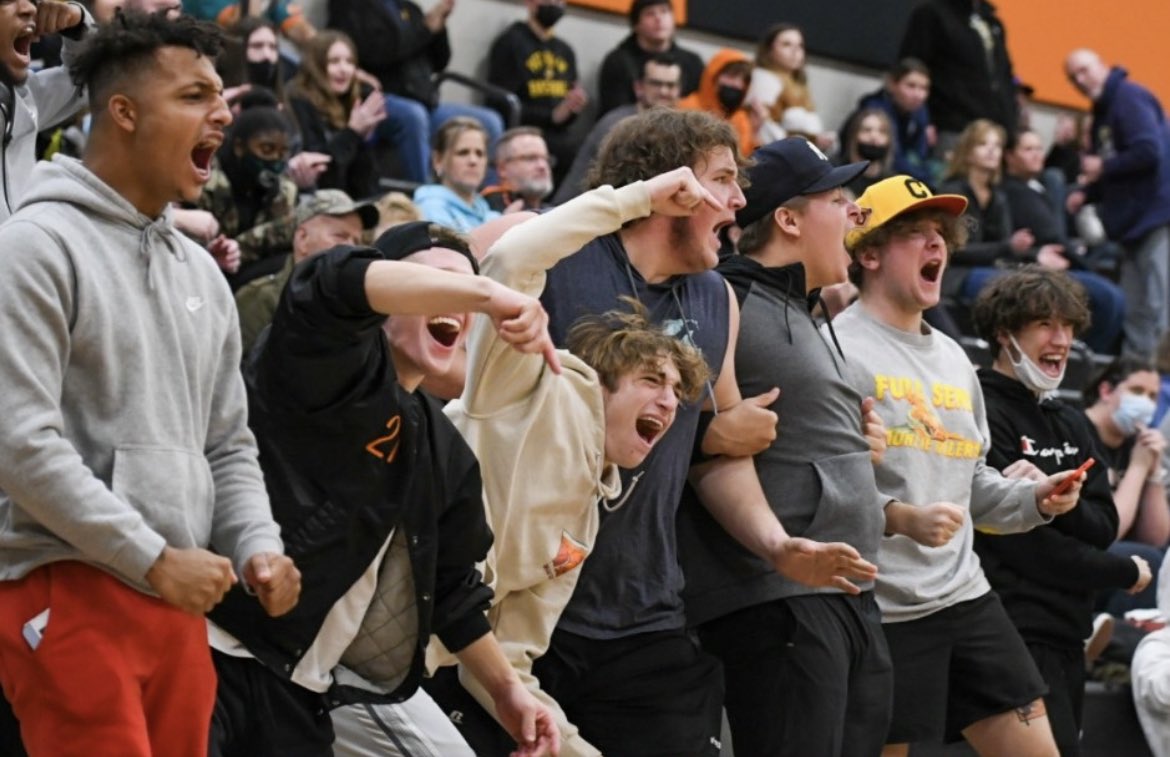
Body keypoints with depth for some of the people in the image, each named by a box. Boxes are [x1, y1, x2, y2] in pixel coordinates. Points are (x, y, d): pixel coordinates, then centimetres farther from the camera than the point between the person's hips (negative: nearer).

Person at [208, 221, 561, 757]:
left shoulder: (444, 452, 15)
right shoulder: (331, 360, -7)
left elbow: (451, 588, 28)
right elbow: (340, 284, -32)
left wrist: (506, 687, 28)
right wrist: (487, 292, -42)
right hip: (211, 650, -8)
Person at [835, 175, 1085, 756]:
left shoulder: (952, 358, 20)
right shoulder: (839, 348, -9)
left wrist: (1035, 498, 9)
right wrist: (902, 517, -27)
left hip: (966, 595, 8)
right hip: (882, 610, -8)